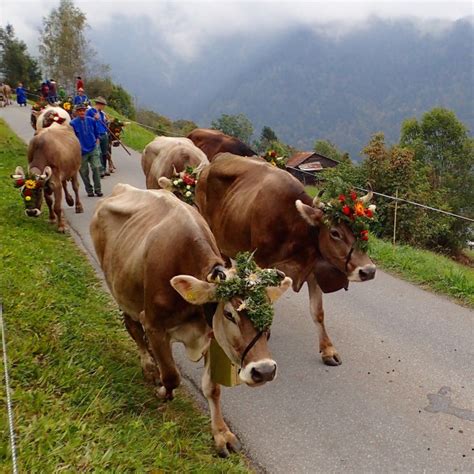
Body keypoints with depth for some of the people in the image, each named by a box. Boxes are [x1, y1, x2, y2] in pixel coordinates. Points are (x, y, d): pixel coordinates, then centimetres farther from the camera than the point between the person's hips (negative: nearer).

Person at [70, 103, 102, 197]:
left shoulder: (91, 121, 3)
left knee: (96, 168, -10)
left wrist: (97, 143, 9)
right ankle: (89, 190, 20)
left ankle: (98, 189, -1)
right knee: (84, 172, 6)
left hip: (93, 149, 1)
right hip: (81, 151, -1)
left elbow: (96, 133, 15)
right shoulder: (73, 123, -6)